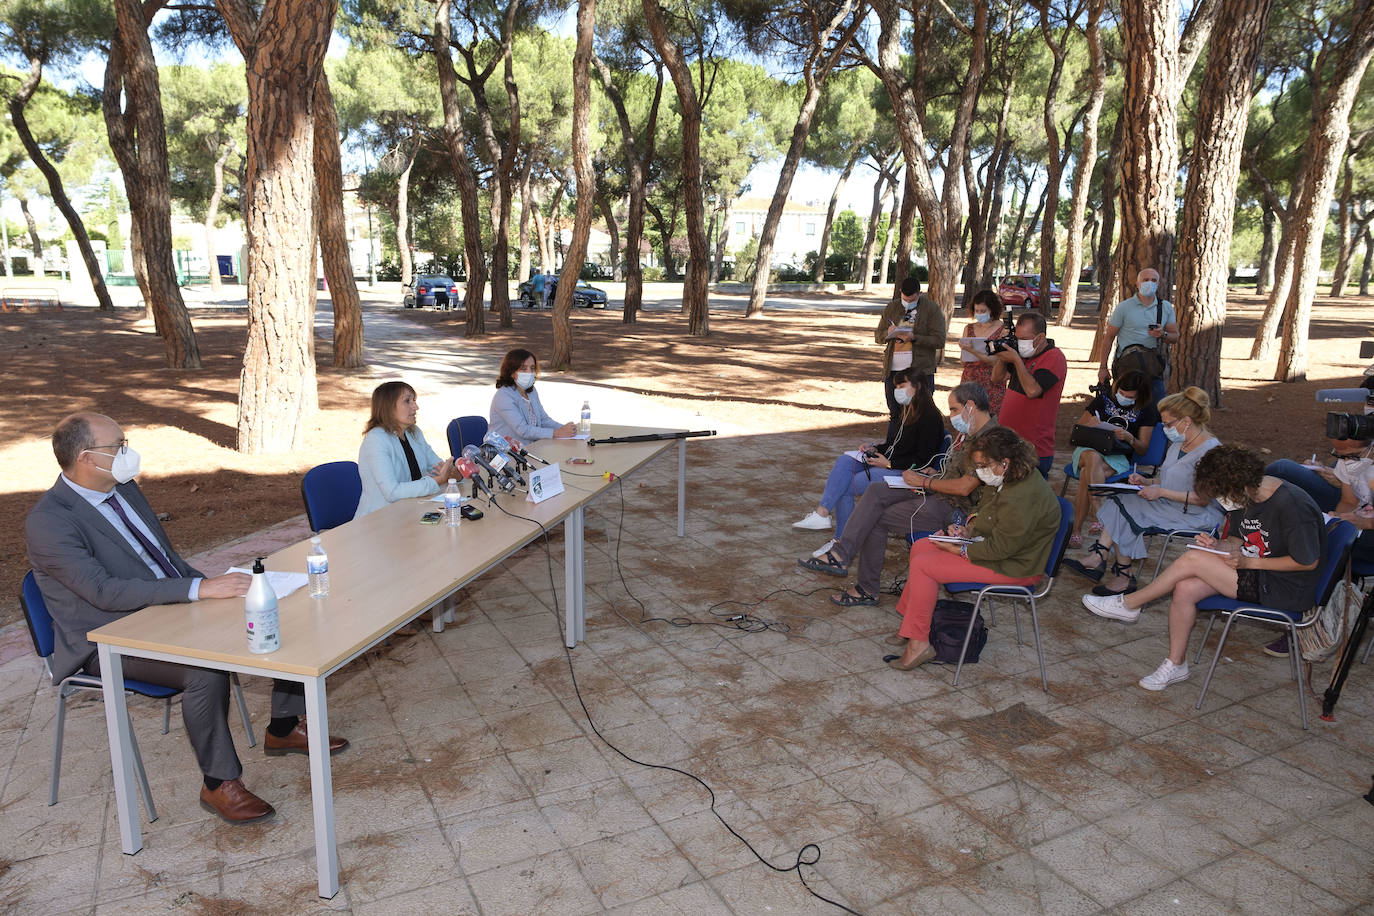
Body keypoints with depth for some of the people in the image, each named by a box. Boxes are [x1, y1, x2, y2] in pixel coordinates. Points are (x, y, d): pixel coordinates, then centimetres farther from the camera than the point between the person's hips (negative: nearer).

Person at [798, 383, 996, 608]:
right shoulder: (968, 431, 13)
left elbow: (964, 487, -24)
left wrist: (925, 482, -12)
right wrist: (934, 473, 8)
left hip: (952, 506, -10)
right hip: (936, 491, 10)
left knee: (877, 520, -9)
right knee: (875, 492, -7)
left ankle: (866, 589, 4)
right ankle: (840, 555, -13)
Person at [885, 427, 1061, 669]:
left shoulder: (1022, 497, -30)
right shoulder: (1006, 479, 1)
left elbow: (999, 548, -27)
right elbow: (985, 513, 19)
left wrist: (960, 550, -18)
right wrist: (968, 529, 1)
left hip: (1012, 567, -11)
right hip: (995, 545, 11)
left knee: (923, 566, -17)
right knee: (921, 548, 9)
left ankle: (919, 643, -9)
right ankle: (909, 622, 15)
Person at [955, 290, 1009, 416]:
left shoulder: (1003, 330, -2)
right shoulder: (969, 329, 12)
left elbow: (997, 362, -12)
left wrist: (973, 351, -21)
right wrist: (963, 349, -7)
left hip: (992, 383, -4)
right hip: (969, 381, 4)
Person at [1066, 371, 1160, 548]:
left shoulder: (1146, 411, 9)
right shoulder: (1104, 399, 11)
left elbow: (1143, 450, 7)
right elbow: (1078, 427, 15)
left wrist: (1129, 438, -16)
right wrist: (1089, 424, -10)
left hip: (1118, 457, -1)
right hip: (1089, 449, 1)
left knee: (1086, 474, -37)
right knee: (1093, 458, -41)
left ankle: (1076, 529, -36)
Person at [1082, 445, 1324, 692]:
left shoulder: (1292, 506, -23)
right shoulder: (1247, 495, 2)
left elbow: (1309, 562, -19)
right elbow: (1240, 541, 14)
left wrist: (1249, 562, -20)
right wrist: (1217, 546, -8)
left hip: (1285, 588, -8)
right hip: (1256, 577, 8)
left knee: (1192, 559, -20)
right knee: (1184, 589, -13)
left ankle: (1128, 604, -4)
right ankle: (1176, 664, 1)